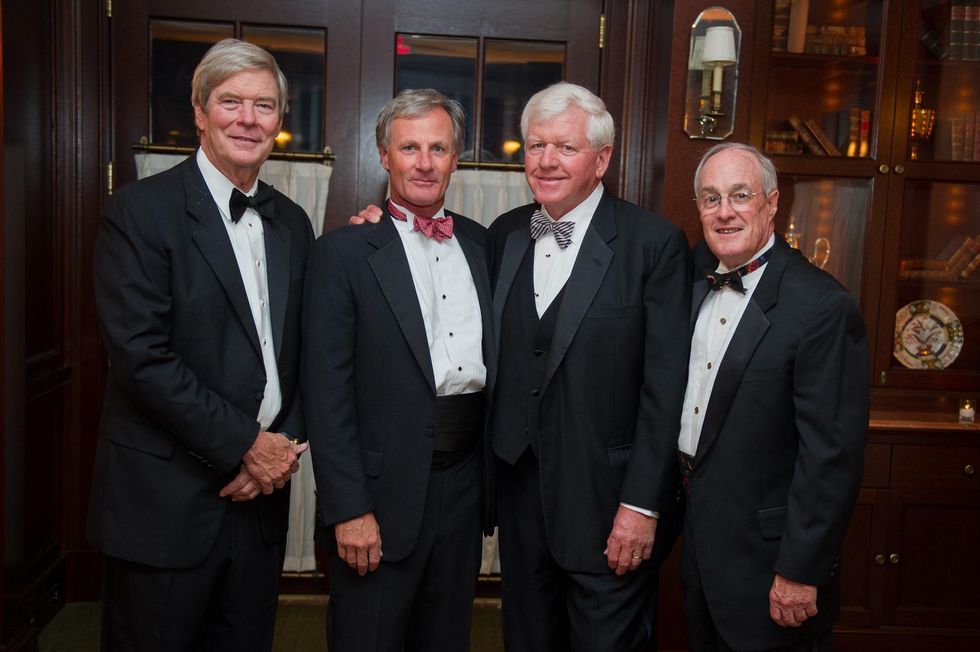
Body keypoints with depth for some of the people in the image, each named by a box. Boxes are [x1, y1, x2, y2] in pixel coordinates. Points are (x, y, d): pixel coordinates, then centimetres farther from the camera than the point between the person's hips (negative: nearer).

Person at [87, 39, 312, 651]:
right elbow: (140, 356, -17)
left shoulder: (292, 223, 9)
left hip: (260, 488, 5)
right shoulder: (140, 211, -9)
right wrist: (245, 446, -14)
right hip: (166, 501, -5)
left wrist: (287, 443, -4)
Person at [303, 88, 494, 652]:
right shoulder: (344, 252, -6)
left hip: (466, 479, 5)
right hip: (385, 488, -4)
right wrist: (348, 508, -14)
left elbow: (494, 353, 13)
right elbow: (326, 390, -10)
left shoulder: (481, 244, 9)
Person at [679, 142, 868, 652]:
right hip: (697, 537, 7)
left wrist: (802, 572, -19)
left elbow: (832, 456, -21)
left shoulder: (824, 306, -20)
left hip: (764, 551, -7)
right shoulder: (697, 279, 3)